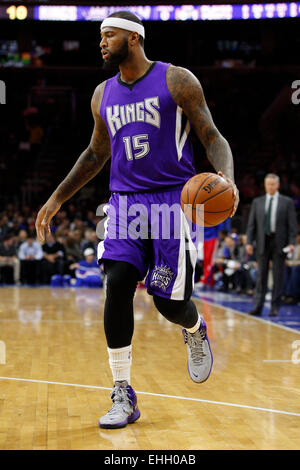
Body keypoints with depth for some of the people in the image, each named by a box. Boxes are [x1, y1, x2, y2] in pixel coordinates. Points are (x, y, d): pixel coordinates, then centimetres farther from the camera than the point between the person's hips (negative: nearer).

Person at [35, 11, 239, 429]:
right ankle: (123, 396, -6)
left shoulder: (177, 81, -3)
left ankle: (195, 332, 33)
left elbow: (213, 138, -5)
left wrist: (226, 176, -26)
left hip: (173, 202, -4)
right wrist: (57, 199, 21)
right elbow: (96, 154, 23)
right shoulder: (103, 95, 12)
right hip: (125, 203, 4)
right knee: (117, 285, -15)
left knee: (169, 300, -7)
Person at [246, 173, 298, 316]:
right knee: (261, 276, 2)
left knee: (278, 277, 2)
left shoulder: (287, 202, 4)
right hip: (263, 242, 2)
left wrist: (291, 243, -9)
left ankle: (275, 307, 8)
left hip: (279, 242, -2)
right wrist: (249, 242, 0)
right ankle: (257, 307, 3)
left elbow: (292, 224, 1)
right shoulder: (257, 202, 11)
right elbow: (251, 224, 10)